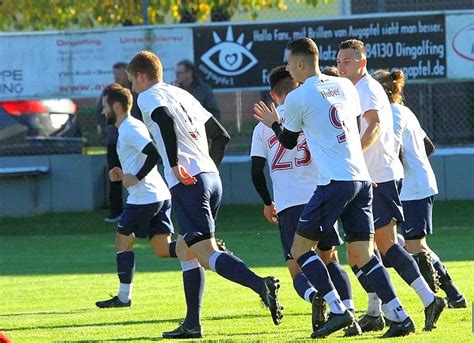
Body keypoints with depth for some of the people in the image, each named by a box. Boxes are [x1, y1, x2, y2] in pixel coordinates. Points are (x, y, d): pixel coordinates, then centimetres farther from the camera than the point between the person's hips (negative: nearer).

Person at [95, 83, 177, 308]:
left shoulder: (129, 129, -12)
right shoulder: (133, 127, 19)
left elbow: (154, 154, -25)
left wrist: (136, 178, -18)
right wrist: (124, 176, 14)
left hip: (143, 198, -9)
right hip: (160, 195, 9)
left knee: (123, 243, 4)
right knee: (163, 249, 7)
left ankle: (124, 297, 8)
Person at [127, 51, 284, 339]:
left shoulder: (148, 97, 1)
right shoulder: (182, 95, 25)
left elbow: (166, 121, -23)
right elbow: (222, 135, 26)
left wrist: (175, 165, -19)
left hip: (187, 182, -9)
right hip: (212, 178, 9)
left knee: (206, 254, -13)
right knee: (184, 249, 19)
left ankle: (261, 285, -35)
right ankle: (193, 324, 17)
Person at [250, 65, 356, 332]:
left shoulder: (263, 127, 9)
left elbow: (257, 172, 6)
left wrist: (268, 204, 20)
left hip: (287, 205, -1)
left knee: (298, 270, 3)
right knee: (330, 259, 19)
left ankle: (314, 296, -31)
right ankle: (349, 309, -1)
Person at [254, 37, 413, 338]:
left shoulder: (298, 98, -3)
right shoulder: (344, 86, 14)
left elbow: (288, 141, 11)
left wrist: (273, 123, 32)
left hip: (335, 181, -7)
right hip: (363, 178, 7)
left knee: (300, 248, 3)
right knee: (363, 255, 9)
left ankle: (338, 311, -9)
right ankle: (399, 316, -2)